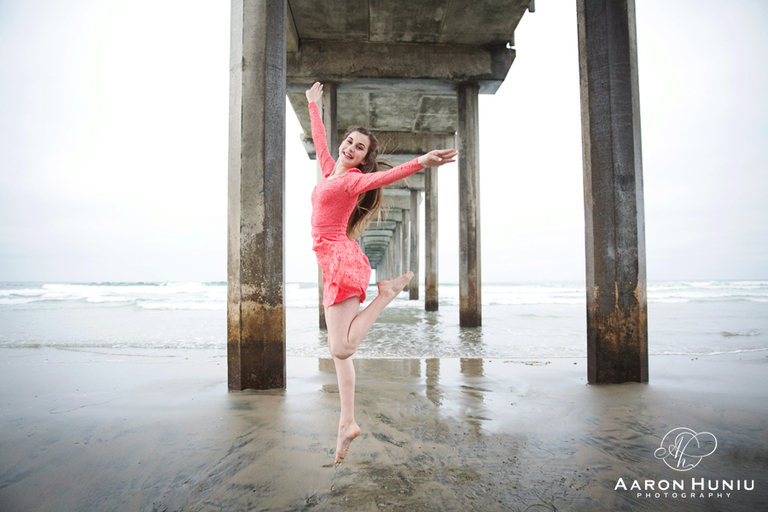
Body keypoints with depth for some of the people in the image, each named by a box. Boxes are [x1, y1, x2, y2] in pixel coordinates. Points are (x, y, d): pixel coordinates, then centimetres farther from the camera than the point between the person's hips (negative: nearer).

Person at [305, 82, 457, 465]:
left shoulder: (354, 179, -3)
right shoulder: (330, 171, 20)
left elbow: (385, 175, -23)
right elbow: (319, 140, 36)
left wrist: (419, 163, -41)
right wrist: (313, 105, 48)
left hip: (341, 258, -8)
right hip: (334, 264, 8)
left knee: (341, 348, -17)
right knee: (338, 350, 6)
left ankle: (387, 292, -1)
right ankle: (347, 422, 12)